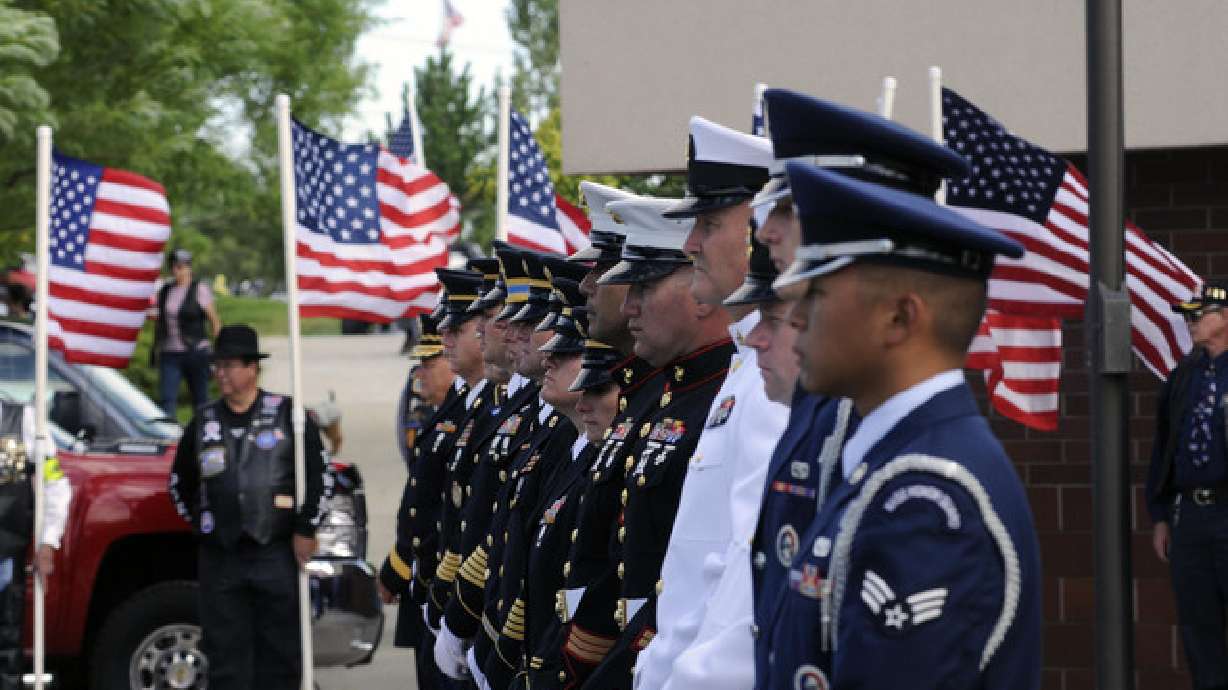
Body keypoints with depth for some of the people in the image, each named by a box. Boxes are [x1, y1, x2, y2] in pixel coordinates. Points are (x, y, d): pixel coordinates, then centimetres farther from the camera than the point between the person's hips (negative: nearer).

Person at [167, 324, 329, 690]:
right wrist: (200, 523, 15)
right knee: (225, 652, 3)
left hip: (277, 553, -3)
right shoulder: (204, 422, 12)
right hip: (220, 557, 3)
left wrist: (305, 529, -3)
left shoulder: (287, 415, 1)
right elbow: (179, 481, 24)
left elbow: (319, 475, 1)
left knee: (279, 652, 0)